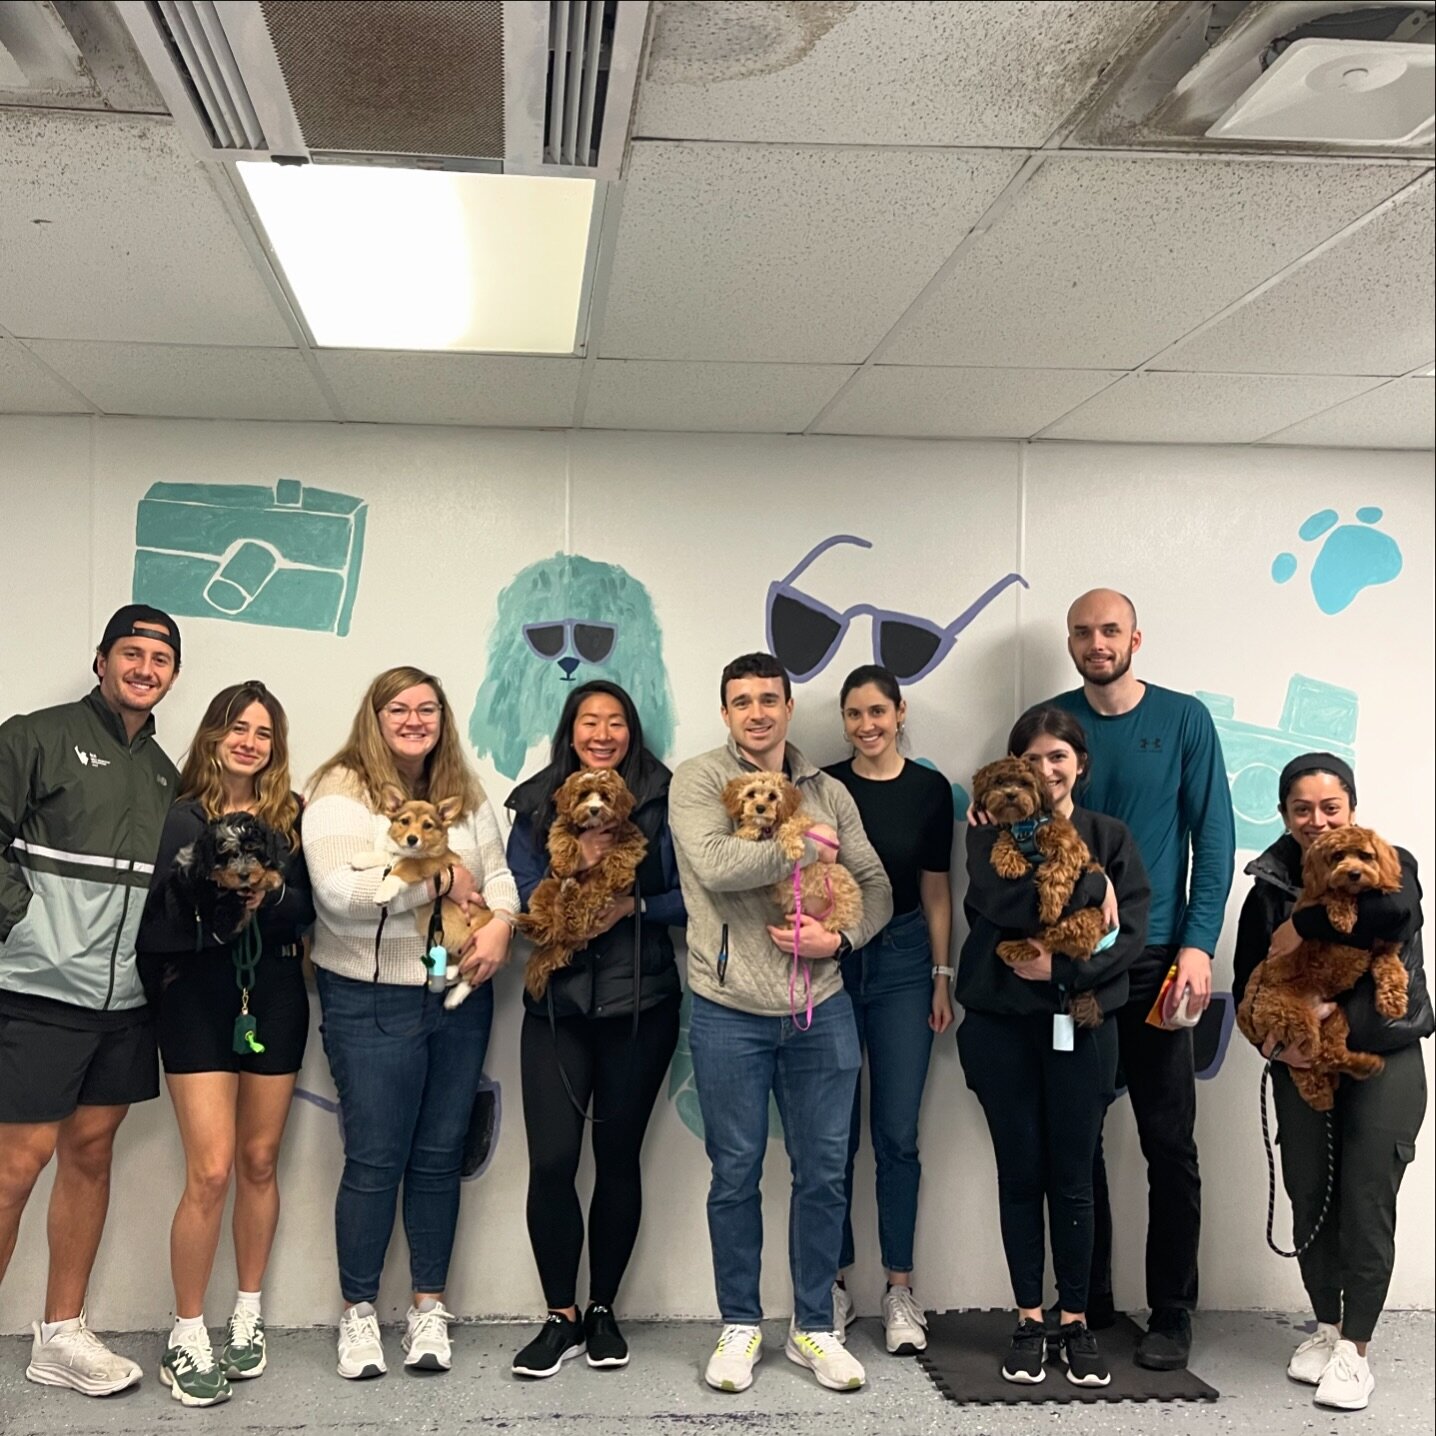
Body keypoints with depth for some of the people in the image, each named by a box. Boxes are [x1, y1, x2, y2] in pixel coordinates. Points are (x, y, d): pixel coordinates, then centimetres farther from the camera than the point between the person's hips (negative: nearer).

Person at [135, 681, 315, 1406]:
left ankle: (248, 1314, 26)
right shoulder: (182, 817, 0)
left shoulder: (290, 816, 8)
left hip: (274, 995, 3)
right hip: (199, 995, -3)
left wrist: (265, 899, -21)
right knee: (210, 1171, -7)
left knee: (259, 1162, 11)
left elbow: (306, 906, -2)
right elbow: (160, 917, -8)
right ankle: (186, 1337, 6)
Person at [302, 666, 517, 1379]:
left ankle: (429, 1306, 23)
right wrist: (441, 880, -14)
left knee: (440, 1155, 11)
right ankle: (358, 1310, 18)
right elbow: (338, 893, -21)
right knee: (375, 1159, 2)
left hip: (460, 998, 5)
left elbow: (498, 871, 11)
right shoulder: (340, 792, -8)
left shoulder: (465, 795, 11)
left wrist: (500, 922, -11)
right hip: (371, 1002, -5)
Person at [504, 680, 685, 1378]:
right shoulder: (537, 807, 6)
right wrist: (578, 867, -17)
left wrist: (633, 907, -16)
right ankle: (560, 1316, 12)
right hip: (557, 1005, 1)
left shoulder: (662, 804, 1)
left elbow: (691, 896, -1)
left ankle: (603, 1310, 24)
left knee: (618, 1158, 8)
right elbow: (520, 898, -3)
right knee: (551, 1161, -5)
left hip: (640, 1005, -1)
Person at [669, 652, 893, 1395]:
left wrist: (841, 938, -11)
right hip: (730, 1014, -3)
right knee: (736, 1173, 8)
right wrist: (809, 846, -13)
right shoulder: (696, 781, -5)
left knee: (823, 1172, 9)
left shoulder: (829, 792, 8)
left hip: (821, 1011, 4)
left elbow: (876, 886, 8)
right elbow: (714, 865, -23)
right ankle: (740, 1325, 24)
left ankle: (814, 1327, 25)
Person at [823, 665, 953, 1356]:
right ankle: (835, 1282, 17)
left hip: (903, 961, 0)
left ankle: (900, 1290, 12)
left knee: (897, 1134, 2)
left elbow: (935, 890, 6)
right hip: (832, 961, 0)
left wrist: (942, 977, 3)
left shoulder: (929, 789, 3)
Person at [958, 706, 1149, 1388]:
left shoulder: (1110, 837, 5)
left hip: (1080, 1024, 0)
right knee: (1019, 1173, 8)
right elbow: (1000, 901, -17)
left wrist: (1060, 968, -17)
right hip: (1002, 1024, 0)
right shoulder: (991, 832, 4)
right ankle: (1029, 1319, 19)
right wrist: (1088, 885, -13)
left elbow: (1129, 933, -6)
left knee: (1072, 1177, 5)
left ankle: (1075, 1321, 18)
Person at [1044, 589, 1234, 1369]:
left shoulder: (1184, 720, 0)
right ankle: (1086, 1301, 21)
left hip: (1156, 959, -1)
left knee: (1170, 1145, 3)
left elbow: (1213, 836, -2)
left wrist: (1197, 944, -10)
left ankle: (1172, 1314, 14)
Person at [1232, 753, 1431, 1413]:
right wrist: (1272, 1043, -14)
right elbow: (1248, 986, 5)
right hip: (1302, 1064, 3)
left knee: (1366, 1202, -3)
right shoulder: (1270, 888, 3)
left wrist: (1303, 928, -23)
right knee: (1308, 1197, 8)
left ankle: (1356, 1348, 10)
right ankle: (1326, 1326, 28)